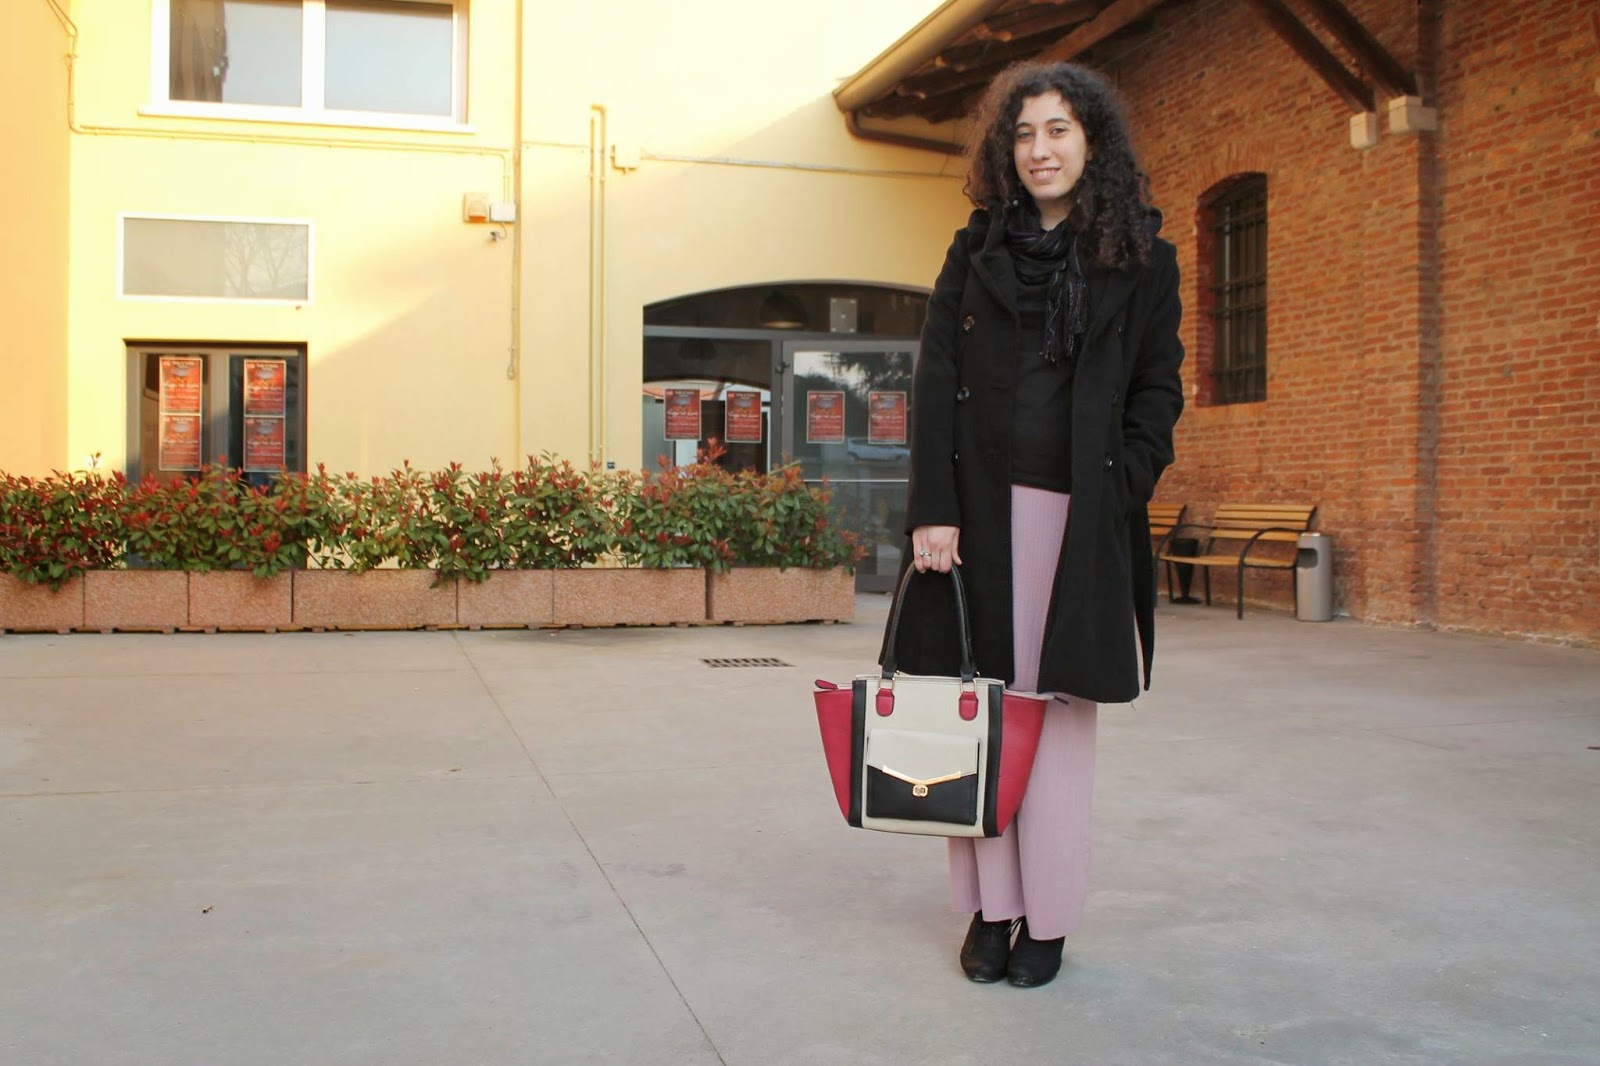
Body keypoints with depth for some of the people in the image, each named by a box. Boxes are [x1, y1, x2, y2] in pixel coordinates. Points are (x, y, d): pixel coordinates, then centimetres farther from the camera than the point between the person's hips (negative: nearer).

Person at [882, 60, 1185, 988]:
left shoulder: (1142, 259, 6)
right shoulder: (977, 251, 9)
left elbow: (1158, 391, 6)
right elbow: (935, 383, 3)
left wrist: (1116, 495, -8)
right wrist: (934, 509, -7)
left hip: (1082, 517, -1)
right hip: (982, 508, 1)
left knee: (1062, 711, 3)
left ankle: (1049, 919, 14)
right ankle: (991, 907, 14)